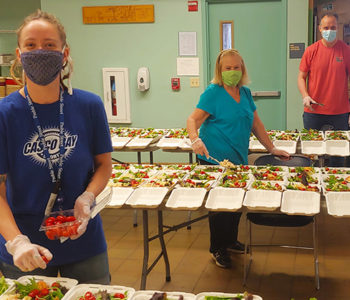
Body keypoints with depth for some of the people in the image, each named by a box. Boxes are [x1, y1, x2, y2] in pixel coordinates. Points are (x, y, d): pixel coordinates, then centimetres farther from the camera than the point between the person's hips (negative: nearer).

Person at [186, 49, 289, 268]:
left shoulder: (245, 93, 11)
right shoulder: (213, 93, -10)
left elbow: (256, 123, 18)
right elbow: (193, 120, -18)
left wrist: (272, 148, 16)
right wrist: (196, 139, -37)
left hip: (239, 159, 7)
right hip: (215, 159, -7)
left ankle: (231, 241, 36)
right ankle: (218, 249, 19)